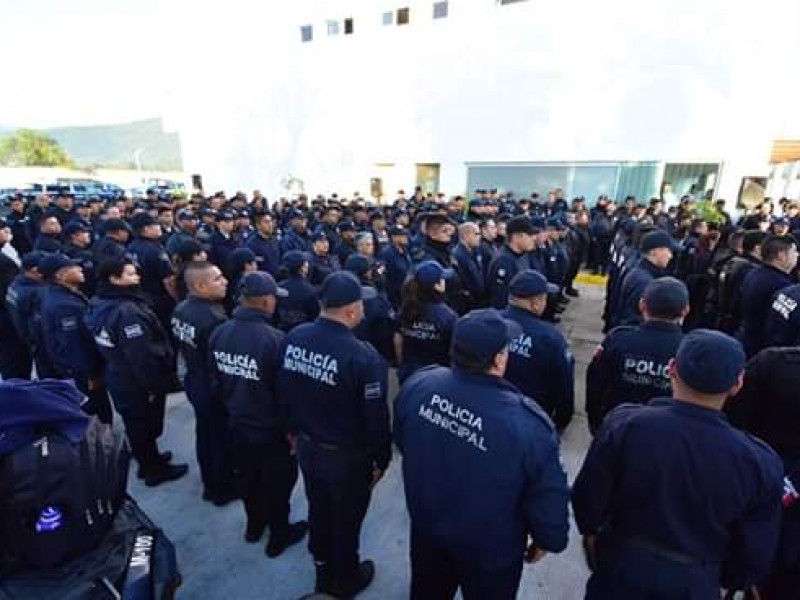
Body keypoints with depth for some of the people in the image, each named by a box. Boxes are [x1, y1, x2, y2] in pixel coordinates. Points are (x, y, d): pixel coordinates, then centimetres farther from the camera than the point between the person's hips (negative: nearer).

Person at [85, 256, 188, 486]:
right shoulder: (127, 311, -32)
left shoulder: (99, 305, 0)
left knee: (135, 425, 25)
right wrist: (154, 385, -21)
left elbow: (103, 345, 12)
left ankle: (148, 460, 46)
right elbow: (141, 355, -32)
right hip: (138, 383, -9)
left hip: (118, 378, 9)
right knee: (146, 427, 11)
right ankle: (155, 470, 31)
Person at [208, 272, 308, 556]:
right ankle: (279, 535, 37)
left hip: (237, 423, 6)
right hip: (271, 428, -6)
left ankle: (254, 525, 49)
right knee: (277, 481, 17)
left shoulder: (219, 333, -11)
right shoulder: (274, 339, -30)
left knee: (247, 477, 27)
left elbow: (216, 380, 3)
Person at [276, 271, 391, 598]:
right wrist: (382, 458, -5)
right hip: (347, 456, -5)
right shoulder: (362, 355, -31)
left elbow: (282, 391, 1)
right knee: (346, 518, 21)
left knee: (318, 508, 29)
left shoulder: (293, 337, -13)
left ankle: (323, 567, 55)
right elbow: (375, 416, -22)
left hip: (306, 445, 6)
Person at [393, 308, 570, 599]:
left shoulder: (418, 383, -23)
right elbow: (548, 494, -21)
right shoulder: (526, 423, -37)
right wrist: (547, 538, 1)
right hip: (489, 549, -3)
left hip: (426, 526, 4)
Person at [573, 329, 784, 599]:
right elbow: (755, 555, -6)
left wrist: (591, 531, 7)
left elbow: (587, 496, -14)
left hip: (619, 571, -1)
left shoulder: (624, 424, -27)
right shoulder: (759, 462, -21)